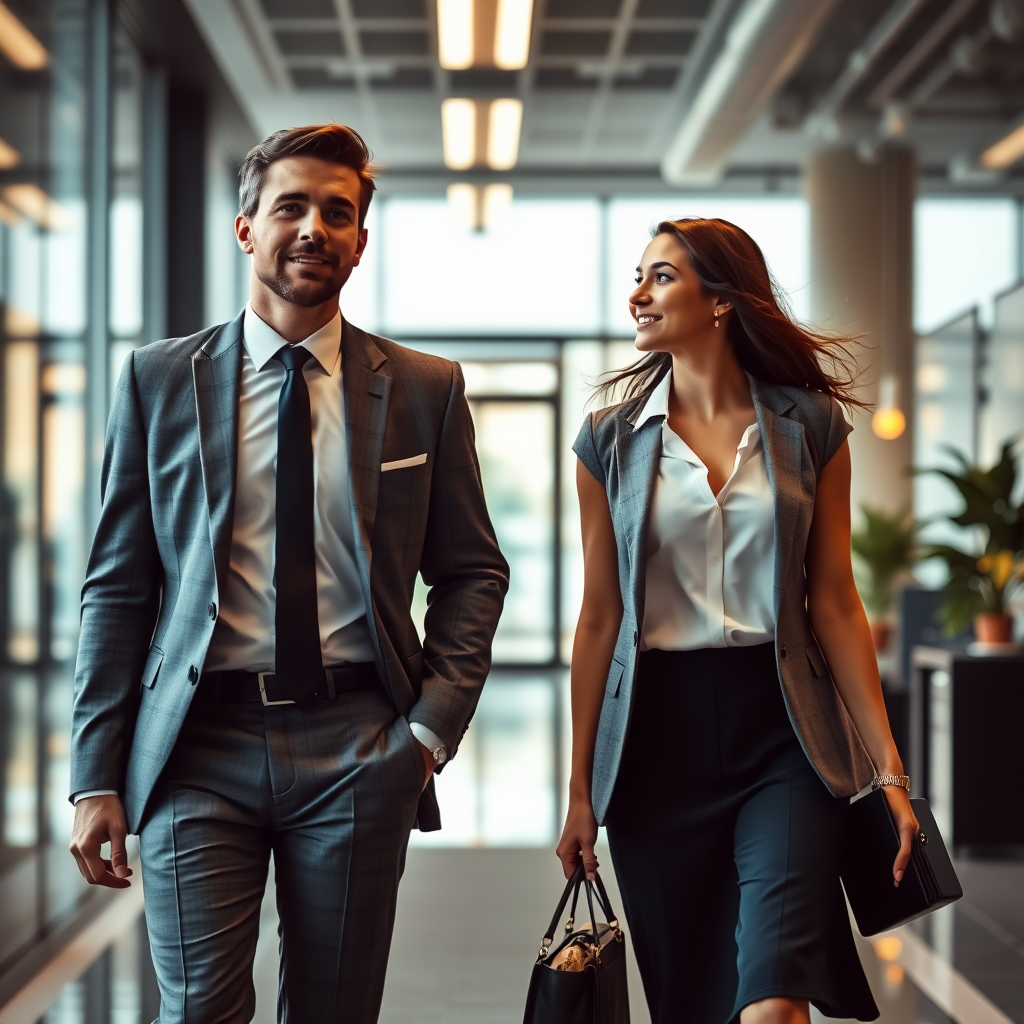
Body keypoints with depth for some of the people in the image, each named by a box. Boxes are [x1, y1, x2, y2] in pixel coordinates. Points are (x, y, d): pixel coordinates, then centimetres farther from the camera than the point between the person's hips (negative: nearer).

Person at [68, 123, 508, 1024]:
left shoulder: (426, 389, 6)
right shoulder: (160, 379, 5)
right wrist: (96, 777, -1)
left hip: (358, 748, 1)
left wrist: (434, 724, -1)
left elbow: (473, 571, 12)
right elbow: (117, 586, 4)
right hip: (199, 747, -1)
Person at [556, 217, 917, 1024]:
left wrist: (888, 766, -2)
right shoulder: (612, 440, 4)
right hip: (658, 735, 1)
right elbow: (599, 617, 5)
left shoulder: (810, 427, 2)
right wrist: (581, 788, 5)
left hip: (782, 730, -1)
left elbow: (835, 602, 3)